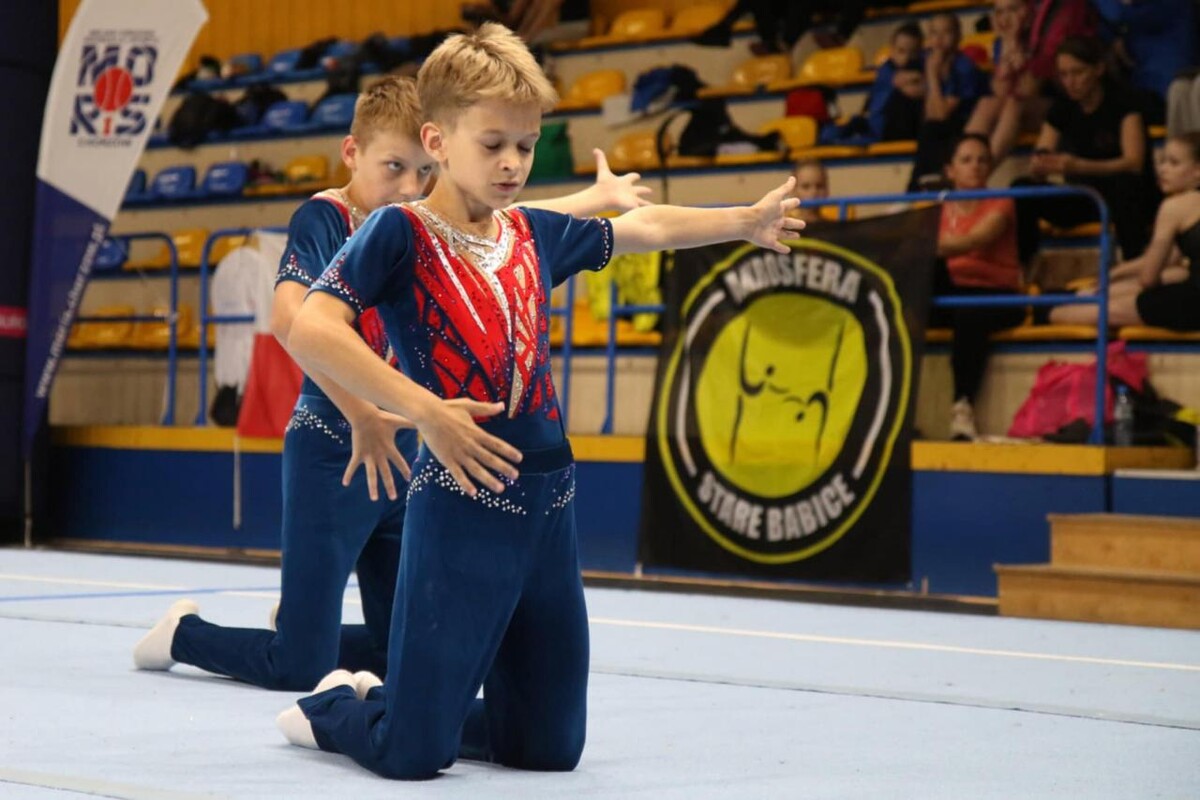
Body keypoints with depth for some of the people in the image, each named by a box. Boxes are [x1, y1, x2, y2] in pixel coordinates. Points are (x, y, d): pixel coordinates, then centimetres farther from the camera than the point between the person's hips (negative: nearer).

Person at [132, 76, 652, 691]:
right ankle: (183, 633, 24)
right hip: (331, 454, -7)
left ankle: (295, 622, 36)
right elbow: (290, 317, -32)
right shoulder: (322, 219, -14)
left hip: (402, 455, 7)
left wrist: (597, 197, 25)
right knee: (301, 669, -3)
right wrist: (360, 415, -36)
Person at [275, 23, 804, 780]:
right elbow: (311, 329, -21)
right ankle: (334, 708, 25)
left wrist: (745, 221, 31)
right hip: (461, 505, -6)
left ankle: (381, 700, 33)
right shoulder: (400, 233, -7)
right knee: (415, 753, -9)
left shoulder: (536, 234, 12)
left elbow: (645, 227, 29)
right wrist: (423, 409, -24)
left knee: (551, 747, 11)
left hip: (550, 501, 7)